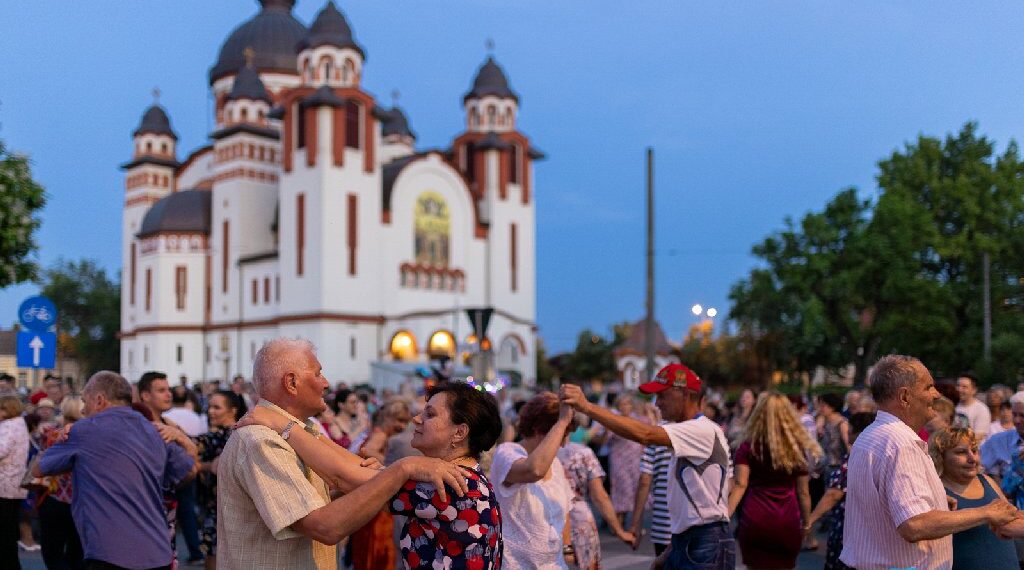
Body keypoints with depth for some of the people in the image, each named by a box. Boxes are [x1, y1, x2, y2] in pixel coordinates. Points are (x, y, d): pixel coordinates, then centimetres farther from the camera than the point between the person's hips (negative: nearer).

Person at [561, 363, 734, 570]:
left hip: (706, 547, -9)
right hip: (685, 544, 9)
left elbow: (644, 435, -27)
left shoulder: (704, 431, -15)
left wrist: (587, 406, -29)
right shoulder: (688, 433, 17)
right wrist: (672, 549, 18)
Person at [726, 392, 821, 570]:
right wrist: (806, 523, 19)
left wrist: (725, 516, -15)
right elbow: (803, 493, 9)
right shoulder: (798, 449, 6)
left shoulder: (748, 447, 0)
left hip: (755, 522, -2)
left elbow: (740, 485, -11)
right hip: (788, 524, 2)